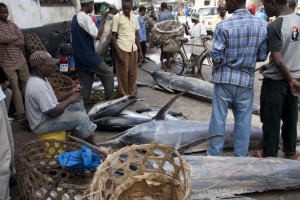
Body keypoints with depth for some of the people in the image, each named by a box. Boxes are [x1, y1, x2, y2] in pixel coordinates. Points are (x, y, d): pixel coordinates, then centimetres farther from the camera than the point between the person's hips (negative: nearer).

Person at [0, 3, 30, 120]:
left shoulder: (13, 25, 10)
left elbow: (22, 41, 0)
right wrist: (15, 37, -6)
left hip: (20, 59, 5)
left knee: (27, 83, 10)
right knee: (14, 86, -2)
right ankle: (20, 112, 4)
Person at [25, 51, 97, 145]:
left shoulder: (38, 79, 3)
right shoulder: (39, 86, -29)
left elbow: (52, 99, 13)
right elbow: (52, 112, -29)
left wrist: (69, 93, 1)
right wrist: (69, 100, -16)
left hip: (45, 114, 10)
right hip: (42, 124, -10)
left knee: (78, 104, 11)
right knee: (81, 117, -19)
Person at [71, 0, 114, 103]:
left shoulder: (75, 18, 15)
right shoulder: (85, 17, -15)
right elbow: (97, 35, -20)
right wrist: (103, 19, -13)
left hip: (79, 57, 9)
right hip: (88, 56, -9)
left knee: (85, 83, 13)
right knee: (108, 74, 5)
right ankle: (109, 100, 11)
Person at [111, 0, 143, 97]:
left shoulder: (134, 17, 8)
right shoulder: (117, 17, -8)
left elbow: (137, 35, 13)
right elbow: (113, 36, -7)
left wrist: (140, 51, 9)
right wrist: (118, 53, -13)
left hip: (134, 49, 5)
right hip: (123, 49, -5)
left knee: (133, 73, 11)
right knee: (123, 74, 4)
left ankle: (132, 93, 26)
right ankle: (124, 95, 17)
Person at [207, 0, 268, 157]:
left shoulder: (223, 26, -13)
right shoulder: (263, 25, -2)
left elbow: (216, 57, -11)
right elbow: (262, 56, 2)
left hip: (224, 79, -2)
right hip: (246, 79, 3)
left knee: (218, 118, 9)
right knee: (243, 121, 12)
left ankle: (214, 154, 21)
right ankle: (241, 156, 23)